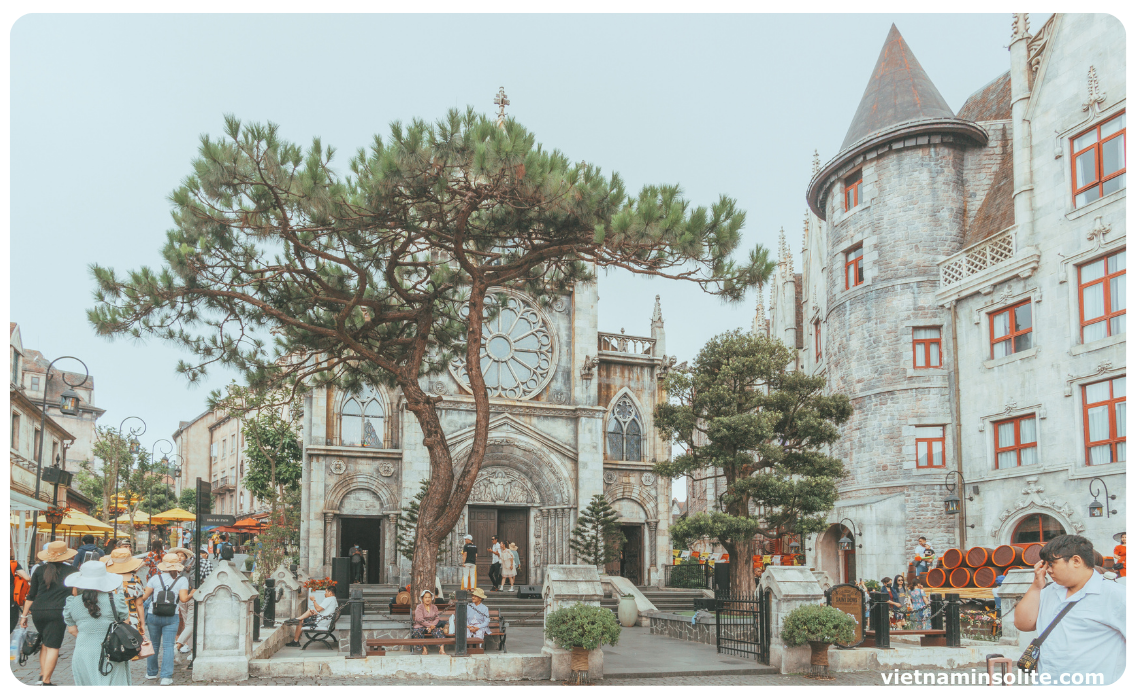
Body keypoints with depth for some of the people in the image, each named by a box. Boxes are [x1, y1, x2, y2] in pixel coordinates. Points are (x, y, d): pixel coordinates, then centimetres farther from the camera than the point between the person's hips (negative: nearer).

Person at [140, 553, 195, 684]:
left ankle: (151, 672, 29)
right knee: (168, 646, -1)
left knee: (154, 645, 17)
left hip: (153, 615, 2)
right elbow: (183, 599, -10)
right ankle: (166, 676, -8)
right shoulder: (182, 580, -2)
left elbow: (144, 596, 3)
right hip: (171, 617, -2)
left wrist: (142, 592, 24)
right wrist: (192, 594, 8)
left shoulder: (155, 578, 1)